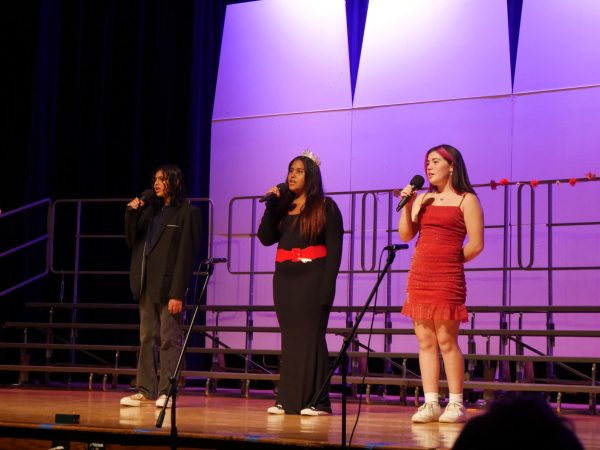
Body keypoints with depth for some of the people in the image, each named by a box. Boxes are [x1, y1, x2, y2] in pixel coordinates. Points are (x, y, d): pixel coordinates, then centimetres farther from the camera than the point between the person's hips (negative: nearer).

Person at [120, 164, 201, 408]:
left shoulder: (187, 212, -4)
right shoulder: (150, 210, 15)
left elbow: (186, 255, -10)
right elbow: (132, 242, 14)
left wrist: (178, 293, -16)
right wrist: (132, 214, -1)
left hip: (168, 286, -7)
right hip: (146, 285, 7)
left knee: (169, 339, -2)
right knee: (146, 339, 8)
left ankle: (167, 392, 1)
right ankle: (146, 391, 13)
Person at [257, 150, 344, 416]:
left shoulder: (326, 208, -1)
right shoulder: (282, 207, 15)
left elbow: (334, 250, -6)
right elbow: (266, 238, 7)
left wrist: (327, 287, -15)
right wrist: (271, 205, -2)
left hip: (312, 278, -5)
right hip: (285, 278, 5)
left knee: (311, 336, -7)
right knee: (289, 338, 6)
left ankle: (316, 401, -4)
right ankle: (288, 399, 9)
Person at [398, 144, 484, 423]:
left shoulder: (466, 200, -1)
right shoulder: (423, 199, 17)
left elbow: (476, 245, -4)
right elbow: (406, 235, 12)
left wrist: (451, 262, 6)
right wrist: (407, 204, 1)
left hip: (447, 277, -6)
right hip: (419, 275, 6)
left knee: (446, 340, -7)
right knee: (425, 341, 3)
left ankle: (456, 404, -1)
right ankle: (430, 403, 5)